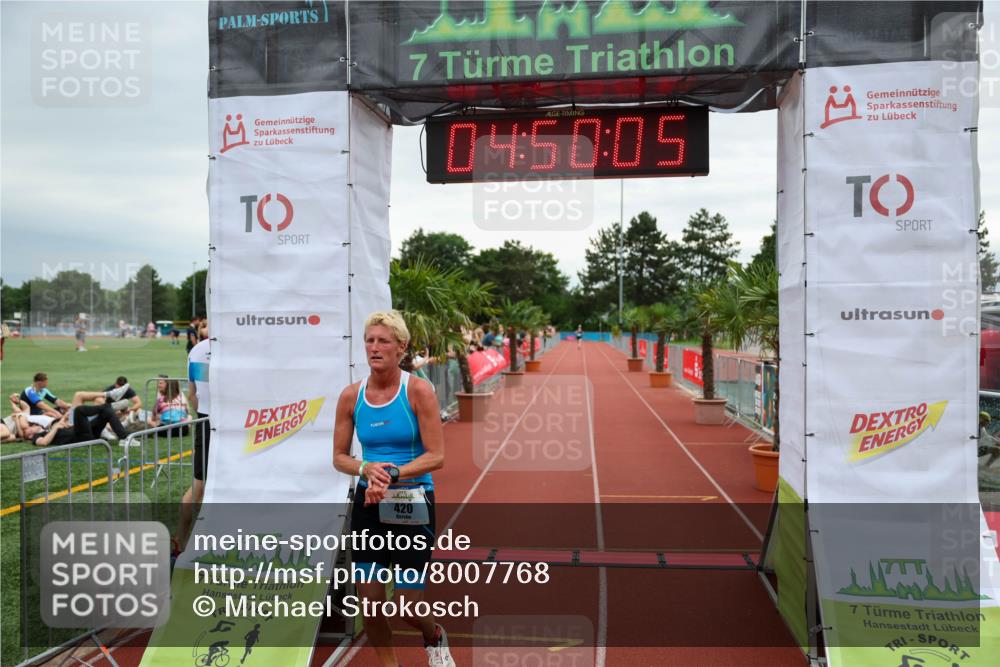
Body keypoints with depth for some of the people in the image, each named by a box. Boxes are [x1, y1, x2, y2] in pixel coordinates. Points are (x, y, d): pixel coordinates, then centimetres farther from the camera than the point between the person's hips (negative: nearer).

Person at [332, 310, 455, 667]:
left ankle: (435, 638, 38)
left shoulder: (418, 390, -11)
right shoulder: (351, 396, -1)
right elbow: (339, 457, 6)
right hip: (368, 505, 4)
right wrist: (366, 469, -15)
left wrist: (392, 474, -24)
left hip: (412, 503, -3)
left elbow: (436, 456, -13)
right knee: (369, 602, 5)